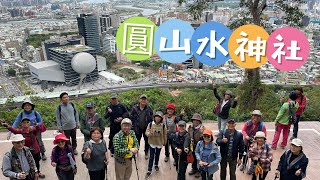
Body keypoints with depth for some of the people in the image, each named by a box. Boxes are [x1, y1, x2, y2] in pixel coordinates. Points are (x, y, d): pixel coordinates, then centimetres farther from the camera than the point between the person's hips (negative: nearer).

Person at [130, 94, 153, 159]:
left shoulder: (149, 108, -8)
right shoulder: (135, 108, -9)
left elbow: (151, 117, -2)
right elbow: (131, 117, -3)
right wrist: (133, 126, -5)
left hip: (146, 128, 0)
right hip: (137, 128, 0)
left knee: (147, 140, 12)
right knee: (137, 140, 16)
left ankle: (146, 153, 32)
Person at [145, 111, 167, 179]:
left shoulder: (163, 126, -10)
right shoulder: (150, 124, -12)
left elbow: (165, 134, 1)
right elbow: (147, 131, -9)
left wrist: (164, 142, 9)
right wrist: (149, 133, -31)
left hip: (159, 143, 1)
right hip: (152, 143, -1)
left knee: (157, 155, 20)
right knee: (151, 157, 1)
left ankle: (156, 165, 46)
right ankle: (149, 171, 8)